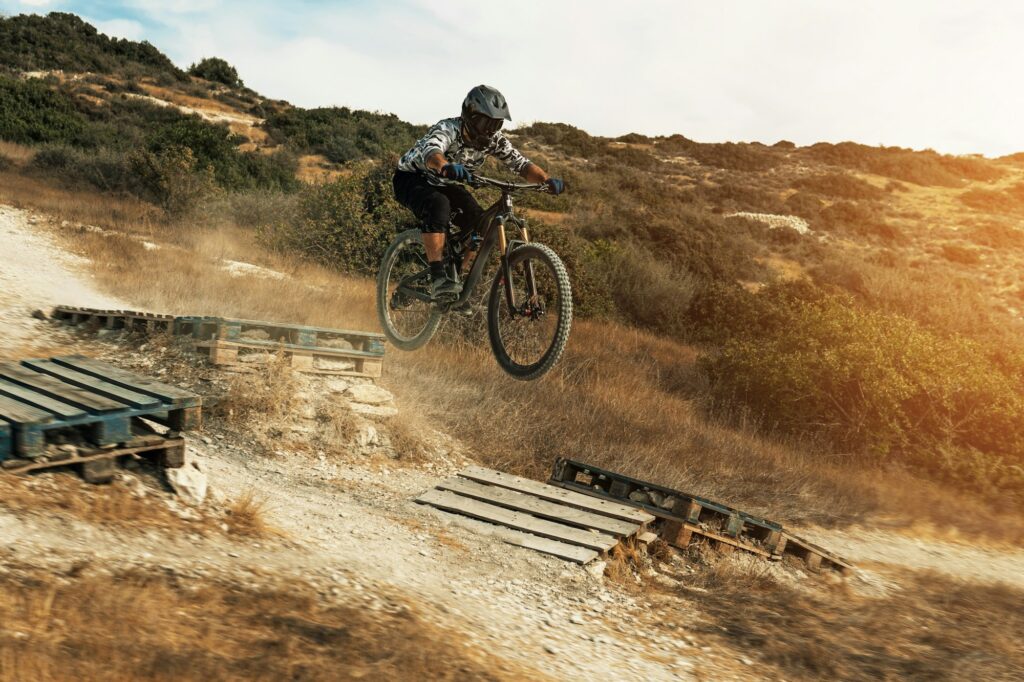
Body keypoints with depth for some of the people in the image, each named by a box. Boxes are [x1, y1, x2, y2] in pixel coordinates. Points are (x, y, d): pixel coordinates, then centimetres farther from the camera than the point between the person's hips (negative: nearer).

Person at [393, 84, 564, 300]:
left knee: (481, 223, -16)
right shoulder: (448, 129, -31)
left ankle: (460, 279, -2)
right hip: (411, 178, -6)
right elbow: (430, 151, -52)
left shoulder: (493, 139, -13)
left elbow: (520, 163, -18)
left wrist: (547, 180, -37)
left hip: (444, 184, 6)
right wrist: (446, 167, -75)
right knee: (439, 205, -38)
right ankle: (438, 277, -37)